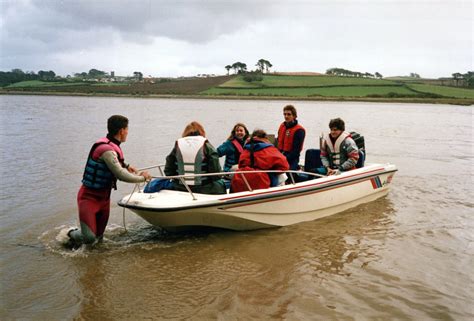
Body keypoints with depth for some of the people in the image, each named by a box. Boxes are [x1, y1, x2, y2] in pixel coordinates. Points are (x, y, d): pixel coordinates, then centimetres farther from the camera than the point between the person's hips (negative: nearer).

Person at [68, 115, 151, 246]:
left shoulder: (113, 146, 6)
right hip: (89, 197, -9)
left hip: (104, 197, 9)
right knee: (90, 238, -16)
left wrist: (125, 165, 18)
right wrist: (142, 178, -13)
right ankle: (70, 235, 13)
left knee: (98, 236, 13)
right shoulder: (107, 149, -25)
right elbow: (121, 175, -26)